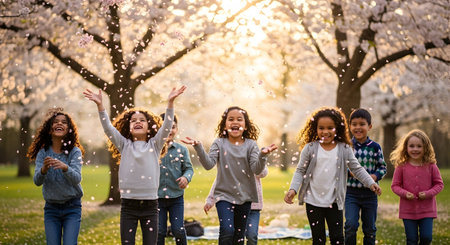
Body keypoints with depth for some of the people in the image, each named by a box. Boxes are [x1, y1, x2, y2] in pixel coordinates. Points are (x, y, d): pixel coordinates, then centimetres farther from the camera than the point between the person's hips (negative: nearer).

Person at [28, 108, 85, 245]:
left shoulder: (75, 151, -6)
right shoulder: (43, 153, -1)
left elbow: (77, 179, -20)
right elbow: (37, 181, -12)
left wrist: (65, 167, -40)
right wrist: (43, 170, -33)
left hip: (72, 208, -2)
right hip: (51, 208, 2)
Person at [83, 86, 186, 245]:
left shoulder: (154, 145, 7)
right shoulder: (124, 145, 8)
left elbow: (167, 126, -6)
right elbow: (108, 128, -3)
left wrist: (170, 102, -19)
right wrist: (100, 105, -16)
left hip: (150, 205, 0)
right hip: (128, 205, 0)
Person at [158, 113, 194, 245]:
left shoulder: (181, 149, 3)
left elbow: (189, 168, 3)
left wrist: (186, 177, -16)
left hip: (176, 196, 1)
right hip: (157, 197, -1)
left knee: (178, 230, 0)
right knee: (159, 231, 3)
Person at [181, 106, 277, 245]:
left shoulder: (251, 145, -1)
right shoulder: (219, 143, -2)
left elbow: (256, 170, -12)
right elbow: (208, 164, -15)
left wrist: (263, 155, -31)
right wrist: (198, 147, -29)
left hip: (244, 197, 2)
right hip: (224, 195, -2)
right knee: (227, 231, -20)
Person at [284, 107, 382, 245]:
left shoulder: (344, 150, 0)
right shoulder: (310, 148, -3)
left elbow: (357, 169, 4)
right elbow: (300, 171, 1)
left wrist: (371, 183, -8)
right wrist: (293, 189, -12)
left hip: (334, 202, 1)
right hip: (313, 201, -1)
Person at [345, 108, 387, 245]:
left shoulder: (375, 147, -1)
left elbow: (383, 167, 5)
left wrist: (375, 176, -15)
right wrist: (349, 171, -16)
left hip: (370, 193, 1)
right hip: (351, 192, -1)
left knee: (370, 228, 11)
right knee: (351, 225, -14)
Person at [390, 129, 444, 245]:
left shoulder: (431, 166, -3)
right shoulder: (401, 167, -4)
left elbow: (439, 184, 3)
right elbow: (395, 185, 2)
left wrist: (428, 193, -13)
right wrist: (405, 193, -17)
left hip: (427, 210, 0)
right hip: (408, 210, 0)